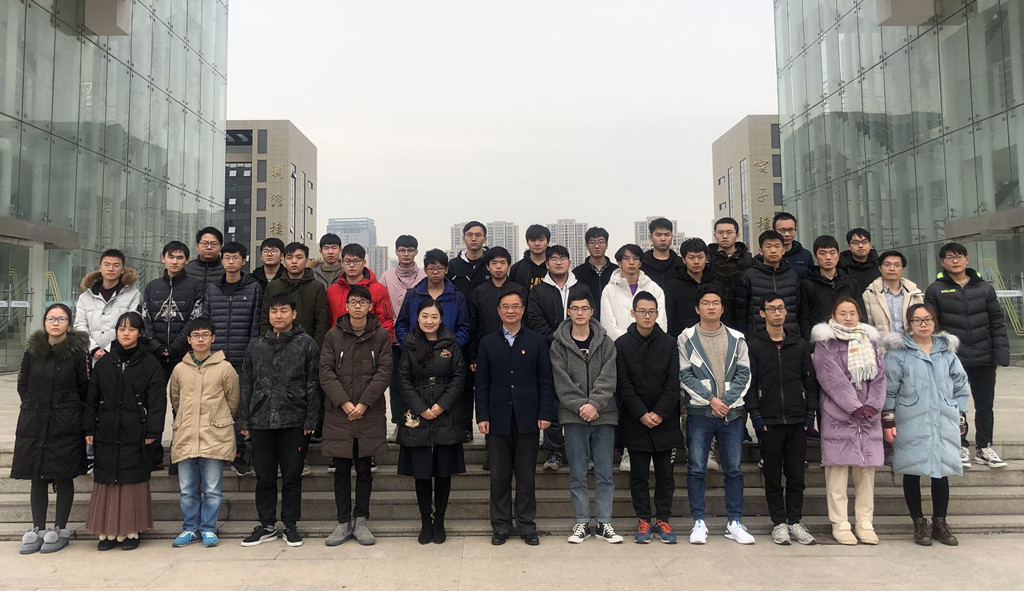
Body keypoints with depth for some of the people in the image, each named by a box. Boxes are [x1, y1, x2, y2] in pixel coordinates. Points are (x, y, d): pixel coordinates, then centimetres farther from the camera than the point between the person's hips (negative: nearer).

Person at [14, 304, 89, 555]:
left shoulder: (78, 352, -5)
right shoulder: (32, 350, 6)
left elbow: (85, 389, -2)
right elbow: (22, 385, 14)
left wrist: (65, 406, 1)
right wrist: (34, 406, 5)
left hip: (65, 427, -4)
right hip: (33, 424, 4)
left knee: (63, 477, 3)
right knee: (37, 478, 10)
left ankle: (60, 529, 14)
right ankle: (38, 529, 20)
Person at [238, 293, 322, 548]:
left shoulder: (306, 344, 1)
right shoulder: (256, 347, 10)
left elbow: (313, 386, -1)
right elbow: (245, 386, 13)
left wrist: (310, 421, -6)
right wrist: (244, 421, 8)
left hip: (294, 423, -3)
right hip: (261, 422, 3)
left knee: (292, 476, 4)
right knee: (264, 477, 9)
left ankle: (291, 526, 17)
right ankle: (267, 525, 22)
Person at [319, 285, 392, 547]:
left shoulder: (381, 335, 2)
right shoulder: (333, 335, 4)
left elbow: (384, 372, -3)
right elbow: (325, 371, -2)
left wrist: (364, 403, -12)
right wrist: (344, 402, -12)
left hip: (370, 412, 0)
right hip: (338, 412, 1)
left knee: (364, 469, 7)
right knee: (341, 469, 7)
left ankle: (360, 520, 18)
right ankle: (344, 522, 17)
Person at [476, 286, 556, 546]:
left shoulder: (537, 341, 5)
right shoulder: (488, 342, 7)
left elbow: (546, 381, 3)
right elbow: (482, 384, 6)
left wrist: (545, 414, -5)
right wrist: (482, 416, -2)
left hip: (527, 419, -1)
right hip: (498, 419, 1)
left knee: (526, 475, 7)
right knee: (499, 476, 7)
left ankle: (527, 525, 19)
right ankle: (500, 525, 18)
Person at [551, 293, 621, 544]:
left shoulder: (605, 342, 6)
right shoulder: (559, 344, 3)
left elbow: (608, 378, -3)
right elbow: (562, 382, -4)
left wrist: (595, 404, -16)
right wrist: (581, 406, -14)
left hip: (603, 415, 1)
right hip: (573, 416, -1)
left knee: (605, 473, 6)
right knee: (577, 474, 5)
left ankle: (604, 523, 16)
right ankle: (582, 523, 16)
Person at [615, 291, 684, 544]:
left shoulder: (669, 344, 4)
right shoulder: (622, 344, -1)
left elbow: (673, 384, -1)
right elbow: (623, 385, -5)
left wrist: (660, 413, -11)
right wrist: (641, 414, -12)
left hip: (665, 420, 1)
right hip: (635, 421, -1)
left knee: (665, 474, 7)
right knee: (639, 474, 6)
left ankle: (662, 520, 18)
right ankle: (643, 520, 16)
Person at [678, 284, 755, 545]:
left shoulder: (737, 338, 9)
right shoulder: (687, 338, 3)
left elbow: (744, 375, 4)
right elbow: (685, 375, -2)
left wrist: (726, 401, -9)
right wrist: (711, 399, -11)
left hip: (732, 412, 2)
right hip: (699, 412, -2)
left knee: (734, 469, 5)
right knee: (696, 469, 0)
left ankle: (734, 523, 15)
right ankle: (699, 523, 9)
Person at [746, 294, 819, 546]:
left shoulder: (800, 345, 11)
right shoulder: (754, 346, 2)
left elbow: (810, 380, 12)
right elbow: (749, 383, -2)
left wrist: (810, 412, 4)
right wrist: (755, 414, -9)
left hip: (797, 421, 3)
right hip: (769, 421, -2)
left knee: (796, 475, 7)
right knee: (773, 476, 4)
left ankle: (795, 522, 17)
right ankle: (779, 523, 13)